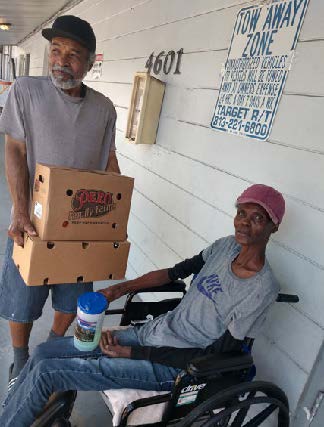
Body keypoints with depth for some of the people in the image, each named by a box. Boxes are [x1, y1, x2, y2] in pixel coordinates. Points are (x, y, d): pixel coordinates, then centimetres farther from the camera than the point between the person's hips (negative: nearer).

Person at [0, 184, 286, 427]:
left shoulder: (262, 288, -20)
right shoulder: (227, 246, -1)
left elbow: (213, 357, -17)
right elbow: (176, 272, 10)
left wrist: (130, 352, -15)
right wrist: (120, 288, 0)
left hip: (172, 368, -6)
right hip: (153, 331, 6)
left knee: (45, 372, -9)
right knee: (44, 352, 6)